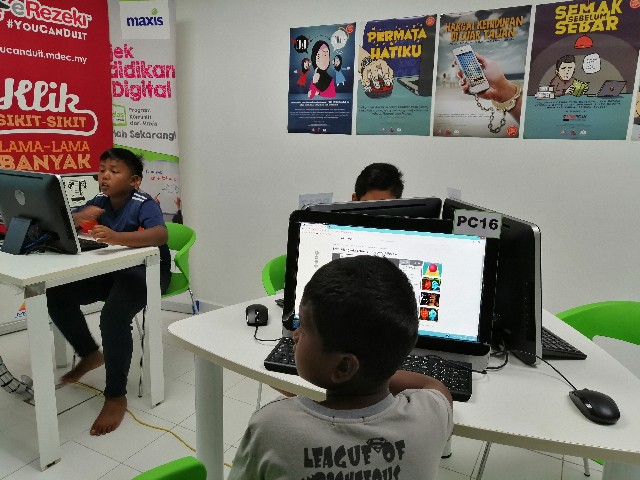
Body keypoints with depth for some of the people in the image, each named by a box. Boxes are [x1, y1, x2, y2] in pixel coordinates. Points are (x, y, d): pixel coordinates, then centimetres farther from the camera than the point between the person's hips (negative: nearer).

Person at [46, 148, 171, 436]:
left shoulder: (143, 203, -20)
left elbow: (161, 235, -40)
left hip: (148, 270, -8)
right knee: (57, 296, -4)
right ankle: (90, 354, 18)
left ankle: (116, 396, -15)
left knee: (113, 317, -32)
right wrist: (80, 217, -19)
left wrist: (117, 237, -57)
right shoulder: (99, 201, 0)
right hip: (111, 269, 8)